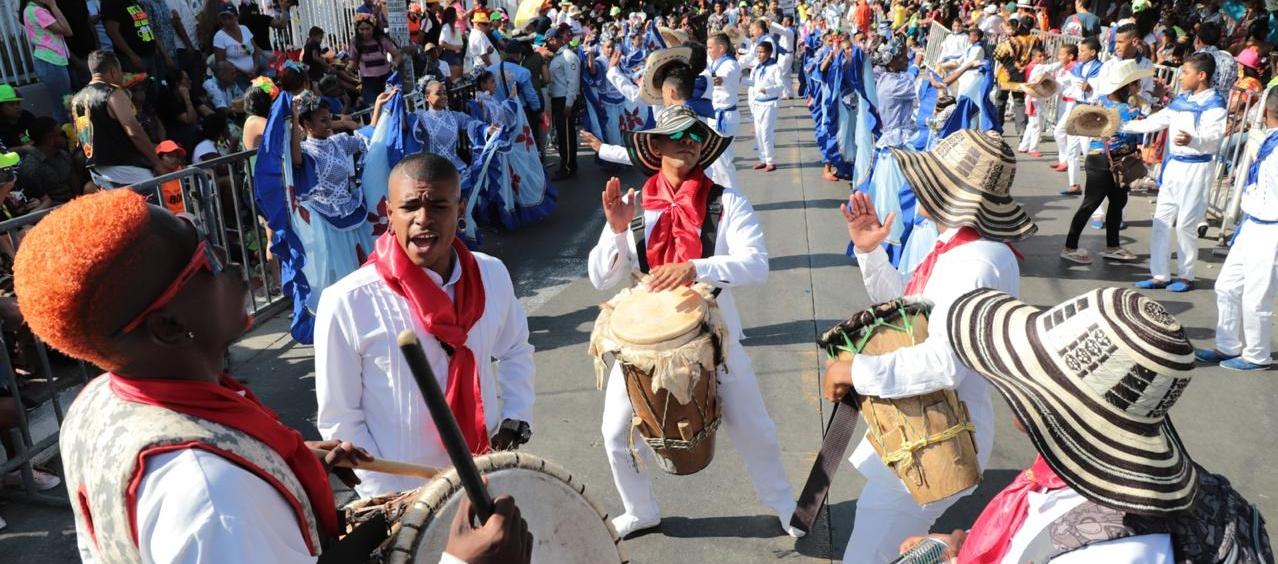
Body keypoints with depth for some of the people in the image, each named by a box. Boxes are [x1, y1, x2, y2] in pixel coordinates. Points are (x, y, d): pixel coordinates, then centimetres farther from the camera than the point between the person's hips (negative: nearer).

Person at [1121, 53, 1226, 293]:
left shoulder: (1214, 104, -12)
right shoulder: (1181, 100, 11)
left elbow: (1213, 137, -25)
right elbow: (1154, 121, 19)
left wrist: (1192, 140, -45)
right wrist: (1120, 126, 16)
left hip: (1196, 168, -8)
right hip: (1173, 164, 8)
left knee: (1186, 224, -3)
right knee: (1161, 220, 8)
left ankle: (1186, 276, 12)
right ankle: (1160, 275, 16)